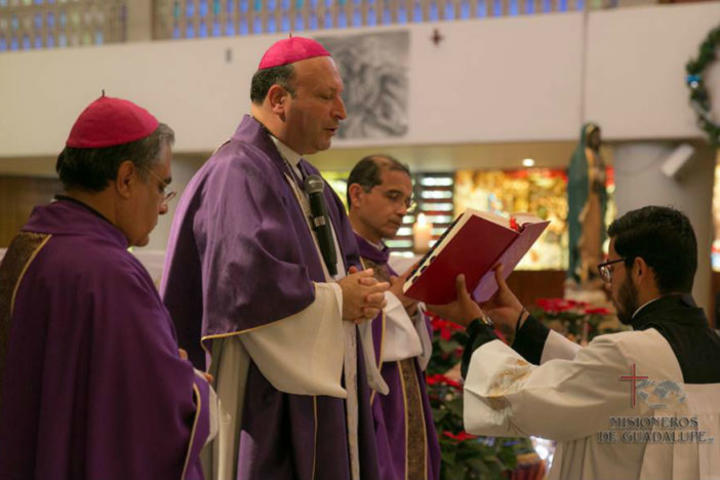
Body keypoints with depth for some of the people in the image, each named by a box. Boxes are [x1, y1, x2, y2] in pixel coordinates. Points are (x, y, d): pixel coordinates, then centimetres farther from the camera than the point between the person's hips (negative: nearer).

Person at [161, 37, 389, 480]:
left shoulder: (305, 178, 17)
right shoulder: (238, 173, -15)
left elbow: (344, 261, 21)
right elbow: (247, 283, -26)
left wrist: (359, 291, -2)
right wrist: (336, 301, -13)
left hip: (322, 387, 9)